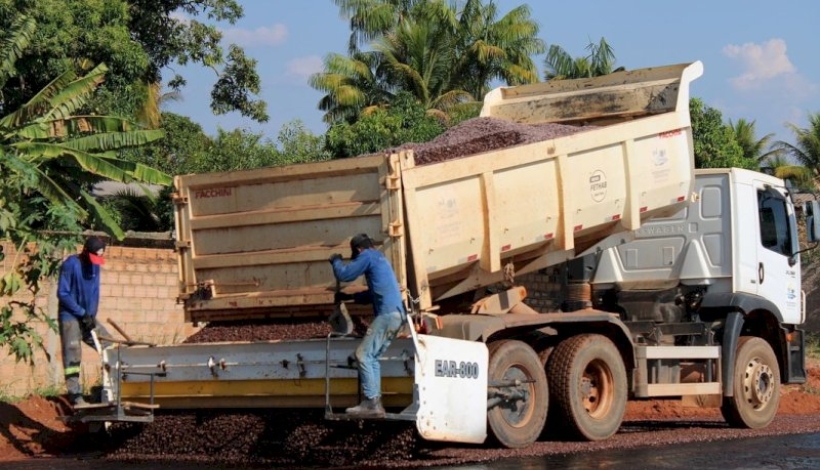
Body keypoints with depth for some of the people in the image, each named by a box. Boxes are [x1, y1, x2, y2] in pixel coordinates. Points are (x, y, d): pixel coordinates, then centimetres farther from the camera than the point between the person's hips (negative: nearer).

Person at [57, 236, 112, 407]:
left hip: (88, 318, 7)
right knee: (72, 355, -8)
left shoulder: (95, 265, 8)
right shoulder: (71, 264, -14)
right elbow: (62, 293, -15)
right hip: (70, 318, -7)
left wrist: (92, 315, 0)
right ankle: (75, 397, -8)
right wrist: (82, 313, -16)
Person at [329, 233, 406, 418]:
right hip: (397, 314, 9)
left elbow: (344, 274, -3)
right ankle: (375, 403, 7)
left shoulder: (367, 256, -1)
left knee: (363, 354, -8)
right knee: (372, 357, 12)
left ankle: (371, 403, -13)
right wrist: (350, 297, 33)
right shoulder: (380, 259, 27)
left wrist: (336, 261, 16)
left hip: (387, 314, -9)